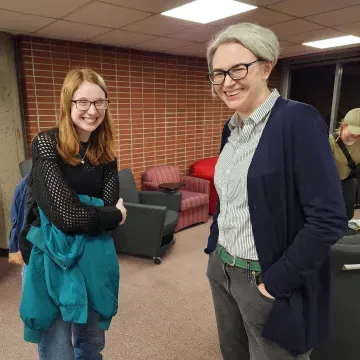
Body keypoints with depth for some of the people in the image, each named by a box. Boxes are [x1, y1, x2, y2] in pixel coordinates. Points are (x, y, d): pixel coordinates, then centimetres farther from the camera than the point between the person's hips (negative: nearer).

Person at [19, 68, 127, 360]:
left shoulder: (105, 152, 0)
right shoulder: (47, 144, -16)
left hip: (92, 255, 5)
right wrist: (115, 215, -13)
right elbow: (66, 215, -25)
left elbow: (109, 204, -9)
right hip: (49, 257, -4)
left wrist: (83, 216, -24)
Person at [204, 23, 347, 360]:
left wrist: (276, 283, -17)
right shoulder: (231, 127, 5)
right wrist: (213, 248, 11)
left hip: (266, 281, -7)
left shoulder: (298, 120, -18)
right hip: (222, 270, 7)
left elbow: (328, 218, -21)